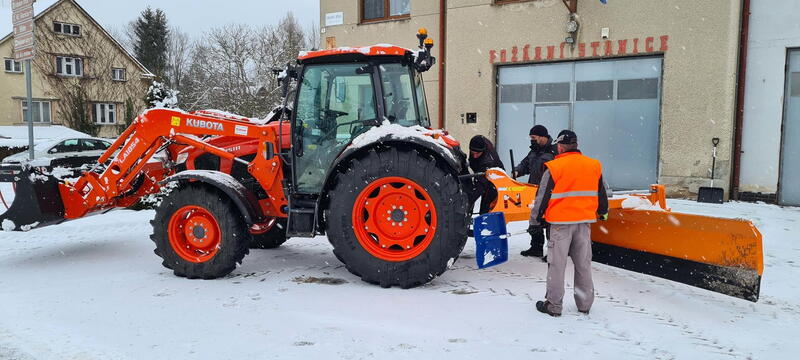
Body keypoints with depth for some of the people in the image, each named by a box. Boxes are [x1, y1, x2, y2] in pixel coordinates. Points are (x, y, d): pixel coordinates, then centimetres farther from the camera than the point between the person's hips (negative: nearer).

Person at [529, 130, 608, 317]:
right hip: (585, 221, 5)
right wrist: (603, 212, 33)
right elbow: (601, 194, 17)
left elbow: (542, 197, -7)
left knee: (557, 263, 3)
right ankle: (584, 304, 23)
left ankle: (553, 305, 9)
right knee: (583, 263, 14)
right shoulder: (594, 166, 6)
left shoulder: (554, 168, -11)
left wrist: (535, 220, 4)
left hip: (561, 221, -5)